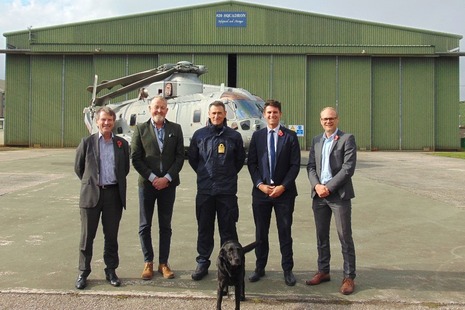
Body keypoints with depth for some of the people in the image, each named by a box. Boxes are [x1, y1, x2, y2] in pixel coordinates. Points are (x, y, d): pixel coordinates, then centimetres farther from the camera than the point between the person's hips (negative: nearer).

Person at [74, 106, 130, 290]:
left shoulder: (122, 144, 6)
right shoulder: (87, 142, 2)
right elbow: (78, 167, 9)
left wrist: (116, 183, 12)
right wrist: (90, 182, 12)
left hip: (114, 194, 1)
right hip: (91, 194, -1)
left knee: (111, 236, 9)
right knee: (87, 236, 5)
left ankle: (111, 271, 21)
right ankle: (83, 273, 16)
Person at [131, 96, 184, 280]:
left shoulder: (175, 129, 5)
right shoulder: (140, 129, 2)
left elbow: (180, 157, 1)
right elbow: (135, 158, -3)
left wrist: (167, 178, -10)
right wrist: (152, 178, -11)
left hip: (168, 184, 1)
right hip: (147, 183, -1)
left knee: (165, 226, 7)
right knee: (145, 226, 5)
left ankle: (163, 263, 17)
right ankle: (148, 263, 17)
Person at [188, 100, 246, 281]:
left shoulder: (234, 136, 2)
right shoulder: (199, 135, 4)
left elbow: (240, 159, 12)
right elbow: (192, 158, 14)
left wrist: (229, 175, 10)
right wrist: (203, 174, 12)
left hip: (227, 191, -1)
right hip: (204, 190, 1)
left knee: (228, 229, 5)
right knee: (204, 228, 9)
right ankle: (202, 263, 20)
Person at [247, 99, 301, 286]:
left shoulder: (290, 136, 1)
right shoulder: (257, 136, 7)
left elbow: (295, 164, -3)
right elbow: (251, 163, 5)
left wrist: (283, 186, -11)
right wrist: (260, 184, -7)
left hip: (284, 192, -2)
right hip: (261, 191, 2)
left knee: (285, 232, 5)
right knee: (260, 232, 10)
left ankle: (288, 270, 15)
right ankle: (260, 268, 22)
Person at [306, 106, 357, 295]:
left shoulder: (347, 139, -3)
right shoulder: (316, 140, 14)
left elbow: (348, 168, -11)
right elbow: (310, 166, 10)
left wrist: (329, 188, -14)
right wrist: (317, 186, -8)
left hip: (339, 194, -5)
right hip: (319, 194, 5)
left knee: (345, 237, 0)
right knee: (321, 236, 12)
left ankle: (349, 277, 9)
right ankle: (323, 271, 24)